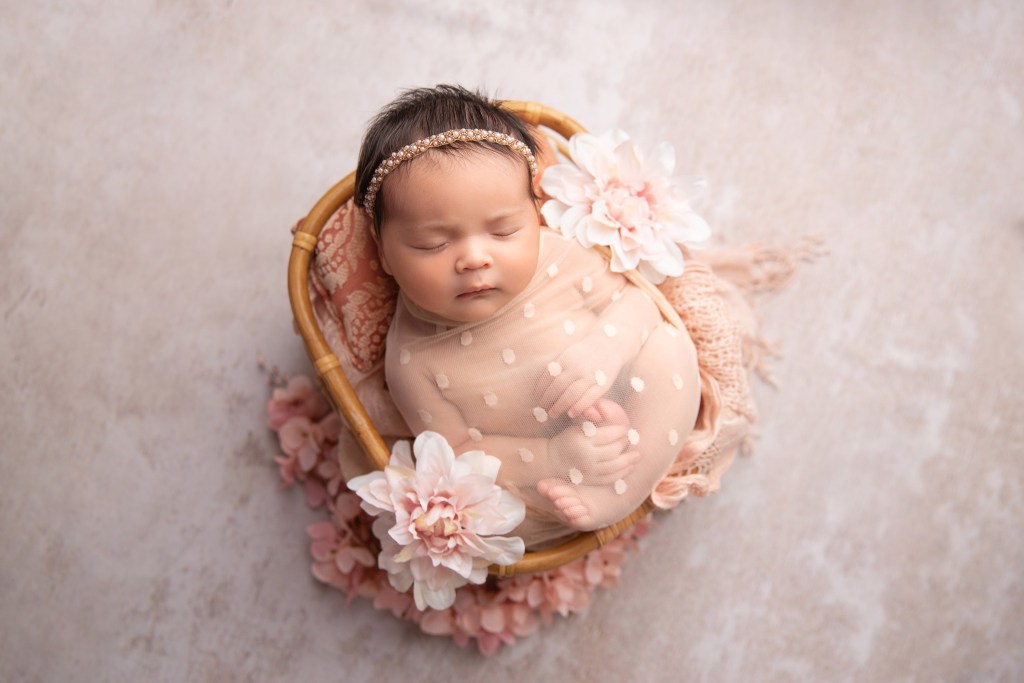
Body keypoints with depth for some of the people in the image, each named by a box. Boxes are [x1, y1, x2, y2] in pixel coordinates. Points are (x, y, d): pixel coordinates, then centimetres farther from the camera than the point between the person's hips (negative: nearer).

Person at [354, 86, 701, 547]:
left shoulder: (560, 259, -13)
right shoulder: (413, 358, -18)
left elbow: (637, 301, -5)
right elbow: (455, 449, -14)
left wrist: (606, 346, -28)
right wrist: (551, 458, -28)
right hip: (527, 476, -2)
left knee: (669, 344, -18)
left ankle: (603, 502, -23)